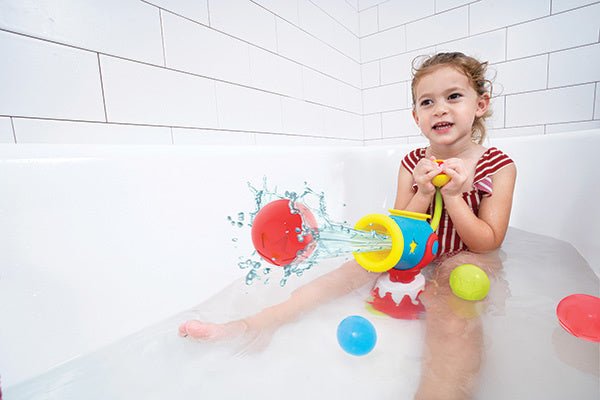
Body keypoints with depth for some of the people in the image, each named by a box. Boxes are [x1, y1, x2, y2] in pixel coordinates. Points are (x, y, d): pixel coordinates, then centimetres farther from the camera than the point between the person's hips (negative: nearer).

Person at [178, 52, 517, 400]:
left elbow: (487, 243, -11)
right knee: (351, 270, -21)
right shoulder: (413, 164, 0)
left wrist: (452, 196, -25)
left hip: (465, 259, -2)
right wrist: (423, 193, -23)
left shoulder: (499, 166, -7)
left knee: (448, 307, -39)